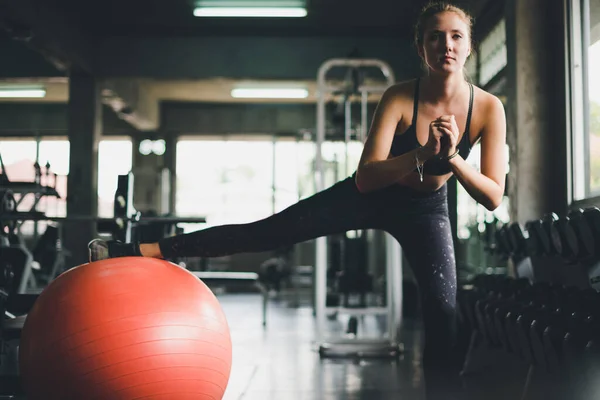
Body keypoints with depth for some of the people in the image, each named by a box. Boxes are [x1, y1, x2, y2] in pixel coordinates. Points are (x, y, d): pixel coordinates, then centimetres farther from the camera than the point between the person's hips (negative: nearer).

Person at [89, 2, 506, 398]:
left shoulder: (489, 108, -21)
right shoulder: (399, 98, -24)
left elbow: (493, 196, -21)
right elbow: (365, 178, -29)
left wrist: (452, 158, -37)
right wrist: (422, 154, -42)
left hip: (426, 210, 2)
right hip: (369, 196, -1)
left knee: (443, 319, -7)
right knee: (265, 233, -9)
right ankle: (140, 251, -6)